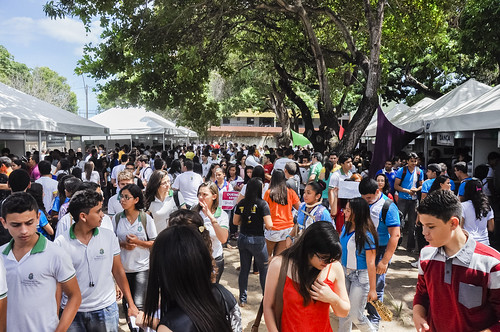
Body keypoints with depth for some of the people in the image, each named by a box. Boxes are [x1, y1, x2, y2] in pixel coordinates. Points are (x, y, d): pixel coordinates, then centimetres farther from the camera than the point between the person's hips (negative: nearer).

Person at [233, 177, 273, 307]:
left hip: (243, 238, 5)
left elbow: (235, 221, 8)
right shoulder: (262, 203, -14)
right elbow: (269, 225, -18)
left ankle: (242, 299, 22)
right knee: (264, 269, 13)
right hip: (257, 239, -4)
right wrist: (266, 226, 3)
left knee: (244, 269, 14)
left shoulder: (241, 203, 0)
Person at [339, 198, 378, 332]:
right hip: (345, 273, 7)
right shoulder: (346, 227, -1)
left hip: (360, 276, -6)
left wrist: (372, 289, -17)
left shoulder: (366, 235, -22)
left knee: (355, 315, 2)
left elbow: (370, 264, -20)